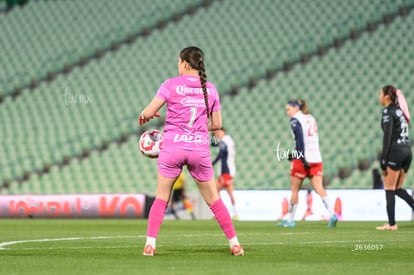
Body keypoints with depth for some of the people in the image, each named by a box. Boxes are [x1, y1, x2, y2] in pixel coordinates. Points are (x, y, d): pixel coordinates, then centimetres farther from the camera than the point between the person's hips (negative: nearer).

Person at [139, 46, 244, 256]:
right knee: (214, 200, 12)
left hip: (172, 148, -2)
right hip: (200, 150, 2)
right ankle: (234, 244, 12)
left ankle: (150, 244, 0)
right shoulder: (210, 89, 6)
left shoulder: (171, 85, -4)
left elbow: (147, 113, -5)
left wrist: (144, 116, 17)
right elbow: (216, 124, 11)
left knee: (161, 198, 9)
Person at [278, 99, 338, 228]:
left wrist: (302, 157, -20)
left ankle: (290, 219, 15)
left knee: (294, 189, 6)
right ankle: (332, 214, -20)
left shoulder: (295, 120, -4)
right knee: (319, 188, -2)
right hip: (316, 158, 6)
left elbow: (300, 139, -16)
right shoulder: (311, 119, 17)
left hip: (303, 159, -6)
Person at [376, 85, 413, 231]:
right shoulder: (400, 110, 17)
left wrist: (383, 160, -14)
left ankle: (392, 224, -4)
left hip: (395, 151, -8)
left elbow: (387, 136, -14)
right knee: (398, 188, 13)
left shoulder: (388, 111, -8)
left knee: (389, 189, -2)